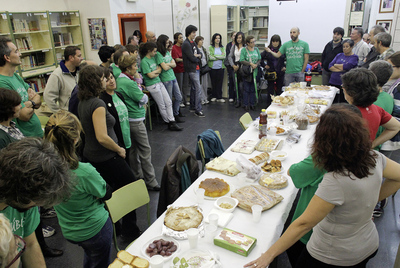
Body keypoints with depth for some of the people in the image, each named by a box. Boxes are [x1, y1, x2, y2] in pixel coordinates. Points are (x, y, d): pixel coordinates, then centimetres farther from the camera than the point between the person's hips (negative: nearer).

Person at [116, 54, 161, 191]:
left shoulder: (119, 80, 9)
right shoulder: (129, 83, -21)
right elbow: (143, 99, -16)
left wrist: (141, 103, -2)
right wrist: (144, 96, 4)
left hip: (127, 120, 10)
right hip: (135, 120, -10)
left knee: (133, 149, 17)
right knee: (145, 150, -3)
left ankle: (137, 176, 31)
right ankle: (150, 181, 3)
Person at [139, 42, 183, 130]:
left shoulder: (153, 58, 10)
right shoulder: (144, 62, -15)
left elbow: (160, 69, 11)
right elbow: (150, 75, -18)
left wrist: (155, 72, -9)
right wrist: (157, 71, 0)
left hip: (159, 83, 8)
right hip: (152, 86, -8)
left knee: (169, 102, 4)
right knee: (162, 106, 2)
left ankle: (172, 122, 9)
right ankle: (169, 123, 16)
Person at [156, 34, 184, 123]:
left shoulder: (167, 52, 13)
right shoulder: (158, 54, -12)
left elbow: (174, 64, 7)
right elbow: (165, 68, -17)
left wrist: (168, 64, -10)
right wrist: (170, 64, 2)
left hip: (173, 77, 8)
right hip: (166, 80, -8)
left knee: (179, 98, 13)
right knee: (169, 101, 2)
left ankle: (175, 115, 27)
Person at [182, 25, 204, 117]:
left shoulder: (193, 42, 16)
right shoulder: (186, 44, -14)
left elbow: (200, 53, 13)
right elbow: (192, 58, -19)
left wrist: (198, 55, -9)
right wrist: (198, 59, 0)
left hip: (196, 68, 10)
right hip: (192, 69, -10)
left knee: (194, 88, 15)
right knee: (198, 88, -11)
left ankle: (193, 106, 26)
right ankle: (198, 110, -8)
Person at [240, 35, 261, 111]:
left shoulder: (256, 49, 10)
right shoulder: (244, 50, -4)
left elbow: (259, 59, 10)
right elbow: (242, 60, -12)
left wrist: (256, 64, -10)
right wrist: (251, 63, -19)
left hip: (254, 72, 4)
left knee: (253, 89, 8)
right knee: (246, 89, 0)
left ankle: (252, 104, 17)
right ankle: (245, 104, 7)